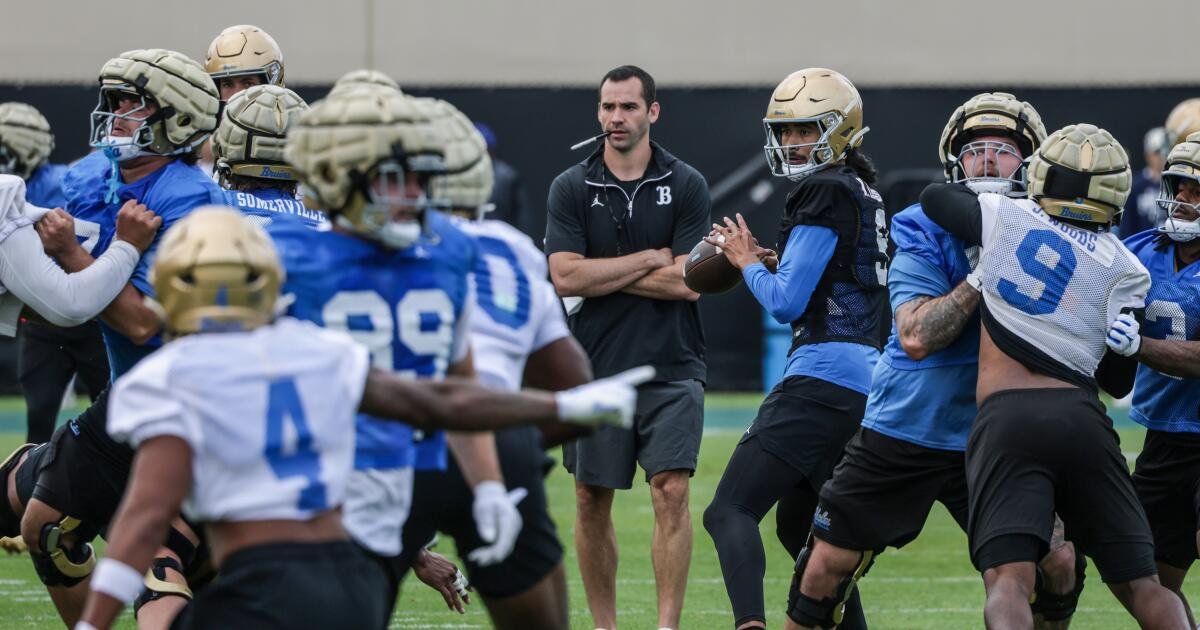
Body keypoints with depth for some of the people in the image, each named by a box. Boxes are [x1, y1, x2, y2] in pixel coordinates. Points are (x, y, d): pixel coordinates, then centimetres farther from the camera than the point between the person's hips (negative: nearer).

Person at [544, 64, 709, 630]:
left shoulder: (686, 186, 0)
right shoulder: (571, 189, 2)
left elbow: (687, 283, -8)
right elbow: (565, 278, -9)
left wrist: (603, 275, -8)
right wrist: (649, 260, -9)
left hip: (671, 367, -2)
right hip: (596, 369, 2)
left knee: (671, 492, -12)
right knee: (591, 501, 7)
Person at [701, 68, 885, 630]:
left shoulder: (826, 193, -10)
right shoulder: (864, 193, 18)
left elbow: (786, 304, -12)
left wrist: (748, 263, 5)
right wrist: (773, 263, 15)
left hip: (823, 381, -10)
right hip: (867, 383, 10)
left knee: (729, 511, -15)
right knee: (799, 527, 23)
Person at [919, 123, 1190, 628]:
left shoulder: (1005, 219, 7)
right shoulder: (1124, 270, 9)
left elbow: (934, 197, 26)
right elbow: (1118, 380, 12)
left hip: (1007, 416, -2)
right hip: (1081, 418, 2)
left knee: (1008, 582, -14)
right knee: (1141, 586, 11)